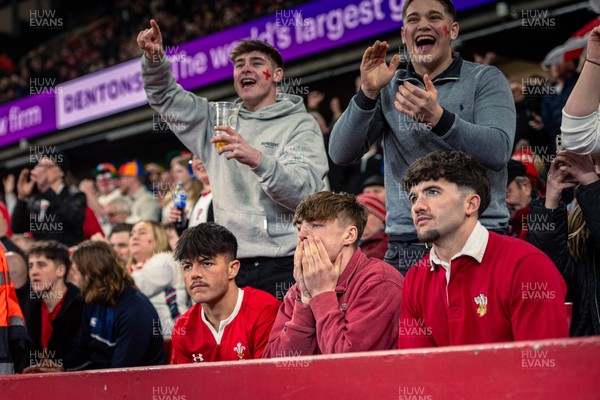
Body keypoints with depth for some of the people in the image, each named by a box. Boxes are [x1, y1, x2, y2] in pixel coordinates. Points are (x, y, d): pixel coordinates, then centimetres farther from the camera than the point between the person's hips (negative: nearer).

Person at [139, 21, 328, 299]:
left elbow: (305, 191, -13)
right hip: (231, 267, 5)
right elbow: (164, 96, 20)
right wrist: (154, 59, 0)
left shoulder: (300, 125, 1)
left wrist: (258, 160, -29)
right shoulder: (219, 119, 17)